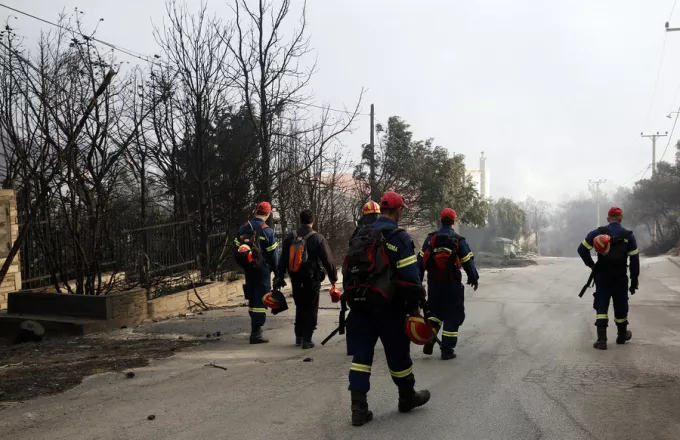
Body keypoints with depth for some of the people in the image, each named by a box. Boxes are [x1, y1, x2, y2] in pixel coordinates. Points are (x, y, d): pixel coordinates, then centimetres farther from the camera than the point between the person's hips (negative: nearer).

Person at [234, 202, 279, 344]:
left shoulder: (243, 228, 5)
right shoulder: (267, 231, -12)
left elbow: (236, 250, 8)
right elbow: (273, 254, -9)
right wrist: (277, 272, 1)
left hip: (248, 269, 6)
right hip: (262, 270, -6)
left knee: (252, 298, 18)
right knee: (260, 300, -3)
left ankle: (255, 327, 32)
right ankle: (256, 333, -6)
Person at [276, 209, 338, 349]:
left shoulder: (290, 238, 3)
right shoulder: (318, 238, -10)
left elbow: (283, 260, 7)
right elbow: (328, 260, -8)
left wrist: (280, 277, 14)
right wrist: (333, 277, 1)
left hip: (296, 280, 4)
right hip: (312, 280, -4)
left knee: (300, 308, 18)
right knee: (311, 310, 4)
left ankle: (298, 337, 23)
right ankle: (307, 339, 2)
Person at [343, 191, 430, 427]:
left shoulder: (360, 236, 11)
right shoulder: (398, 237, -10)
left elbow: (348, 270, 15)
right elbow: (409, 276, -14)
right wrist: (415, 304, -4)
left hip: (359, 304, 6)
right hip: (387, 306, -5)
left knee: (361, 353, 6)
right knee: (398, 352, 11)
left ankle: (358, 408, 3)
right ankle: (407, 398, 30)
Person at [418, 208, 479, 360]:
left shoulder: (430, 238, 1)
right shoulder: (458, 240, -7)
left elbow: (421, 260, 2)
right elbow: (468, 262, -4)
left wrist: (418, 280, 9)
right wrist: (474, 278, 12)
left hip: (433, 283, 3)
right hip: (451, 284, -3)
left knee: (434, 311, 20)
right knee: (452, 315, 6)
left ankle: (429, 341, 7)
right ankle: (447, 349, 7)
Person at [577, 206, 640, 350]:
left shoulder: (598, 232, -2)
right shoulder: (628, 235, -2)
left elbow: (582, 249, -7)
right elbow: (634, 259, -4)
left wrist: (591, 265, 5)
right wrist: (634, 281, 2)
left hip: (602, 276, 0)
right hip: (620, 278, 0)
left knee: (601, 306, 2)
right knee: (620, 306, 15)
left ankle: (601, 339, -8)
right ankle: (622, 335, 34)